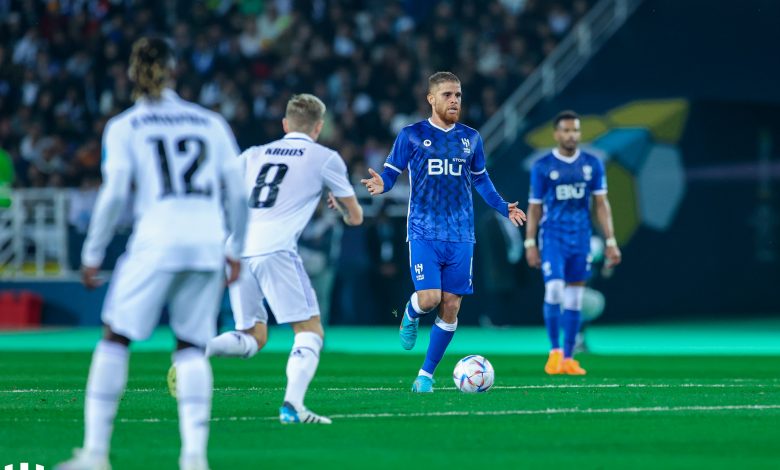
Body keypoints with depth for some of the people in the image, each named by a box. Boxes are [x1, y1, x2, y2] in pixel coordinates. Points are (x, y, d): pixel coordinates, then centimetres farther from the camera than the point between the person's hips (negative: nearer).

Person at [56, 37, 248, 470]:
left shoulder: (124, 127, 6)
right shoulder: (211, 122, 15)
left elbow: (114, 194, -2)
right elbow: (237, 193, 13)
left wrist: (92, 255, 5)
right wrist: (235, 250, 22)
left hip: (157, 241, -3)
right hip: (208, 244, 3)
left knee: (115, 339, 5)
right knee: (191, 348, 8)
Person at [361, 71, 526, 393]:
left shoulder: (470, 138, 10)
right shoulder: (412, 136, 0)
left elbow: (480, 179, 23)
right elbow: (391, 173, 3)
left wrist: (503, 208, 12)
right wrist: (381, 186, -20)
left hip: (460, 236, 3)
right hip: (424, 232, -3)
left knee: (451, 307, 0)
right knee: (429, 299, -17)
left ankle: (426, 375, 13)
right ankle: (411, 315, 21)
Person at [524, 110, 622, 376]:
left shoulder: (592, 165, 5)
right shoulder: (542, 167, -1)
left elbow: (601, 204, 7)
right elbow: (534, 207, 3)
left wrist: (610, 241, 2)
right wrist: (530, 243, -2)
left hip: (581, 238, 3)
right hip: (552, 237, -3)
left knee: (574, 299, 5)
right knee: (554, 290, -17)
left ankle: (568, 358, 12)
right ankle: (554, 351, -3)